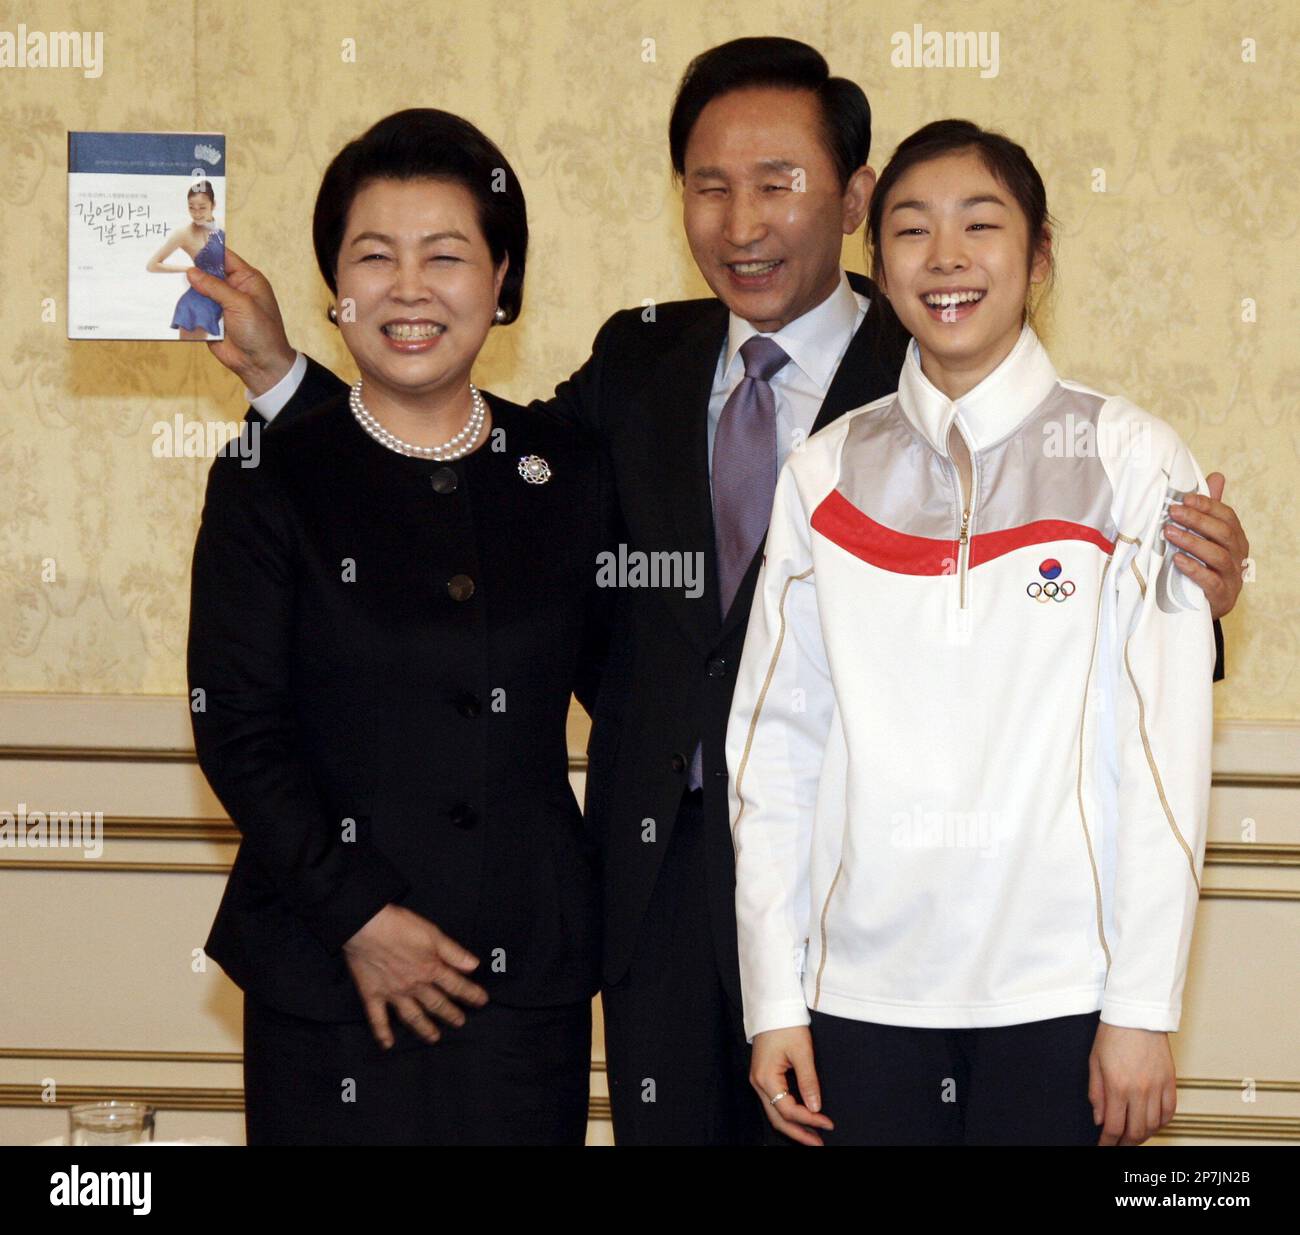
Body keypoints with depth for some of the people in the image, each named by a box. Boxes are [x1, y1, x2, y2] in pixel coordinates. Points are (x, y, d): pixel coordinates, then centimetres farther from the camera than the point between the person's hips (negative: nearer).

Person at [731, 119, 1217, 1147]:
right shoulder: (826, 476, 6)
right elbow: (774, 743, 6)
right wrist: (775, 1003, 2)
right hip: (862, 984, 2)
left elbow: (1168, 752, -3)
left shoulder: (1132, 462, -1)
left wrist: (1144, 1011, -6)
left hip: (1058, 994, -2)